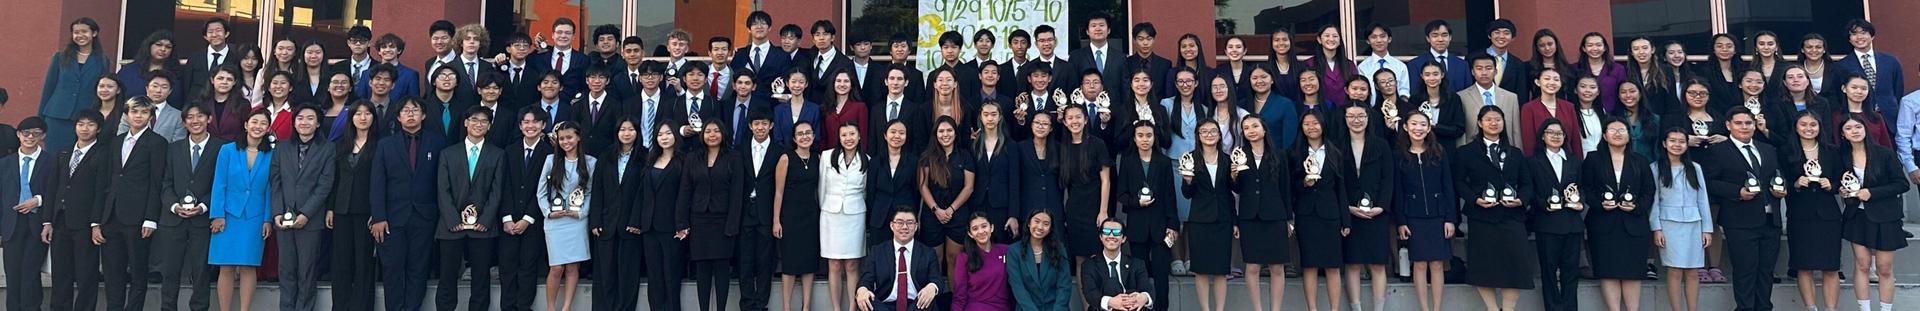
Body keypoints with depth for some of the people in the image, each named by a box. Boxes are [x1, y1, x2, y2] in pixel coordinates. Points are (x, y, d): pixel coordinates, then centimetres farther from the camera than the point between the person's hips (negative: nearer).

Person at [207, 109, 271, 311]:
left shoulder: (271, 155, 3)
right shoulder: (228, 150, 1)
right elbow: (219, 184, 0)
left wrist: (268, 219, -2)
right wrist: (217, 215, -6)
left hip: (255, 218, 1)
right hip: (229, 216, 0)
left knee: (248, 267, 1)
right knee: (226, 268, 0)